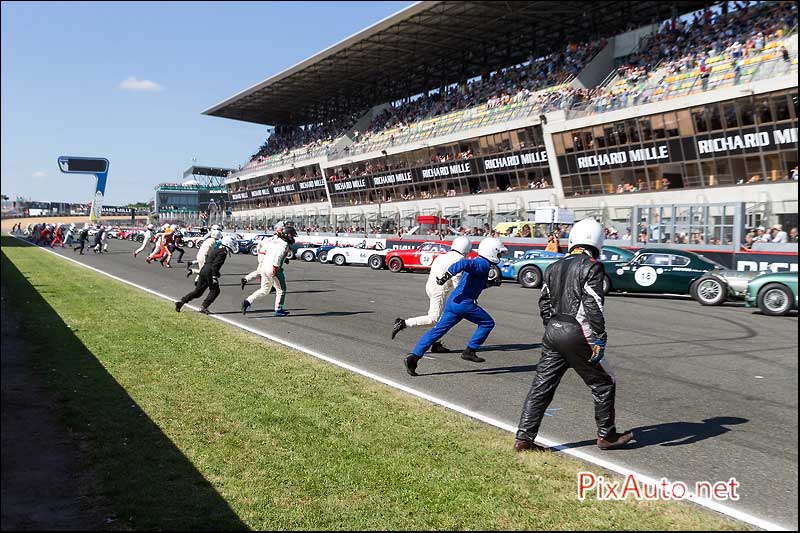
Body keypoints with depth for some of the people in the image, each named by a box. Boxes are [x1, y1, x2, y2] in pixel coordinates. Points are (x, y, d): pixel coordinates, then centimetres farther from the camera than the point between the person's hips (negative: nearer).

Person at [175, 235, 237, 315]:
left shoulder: (215, 248, 19)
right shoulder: (223, 252, -11)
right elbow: (215, 265, -20)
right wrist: (214, 277, -21)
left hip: (204, 270, 9)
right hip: (209, 273, -9)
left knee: (198, 291, 14)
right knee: (214, 290, 3)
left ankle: (181, 301, 10)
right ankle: (203, 307, -3)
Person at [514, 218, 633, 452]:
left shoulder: (554, 268, 13)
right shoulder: (592, 267, -8)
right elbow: (593, 306, -16)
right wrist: (600, 338, -13)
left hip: (553, 331, 7)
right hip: (577, 335, -6)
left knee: (541, 387, 9)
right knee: (603, 384, 12)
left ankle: (524, 438, 10)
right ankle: (607, 436, 23)